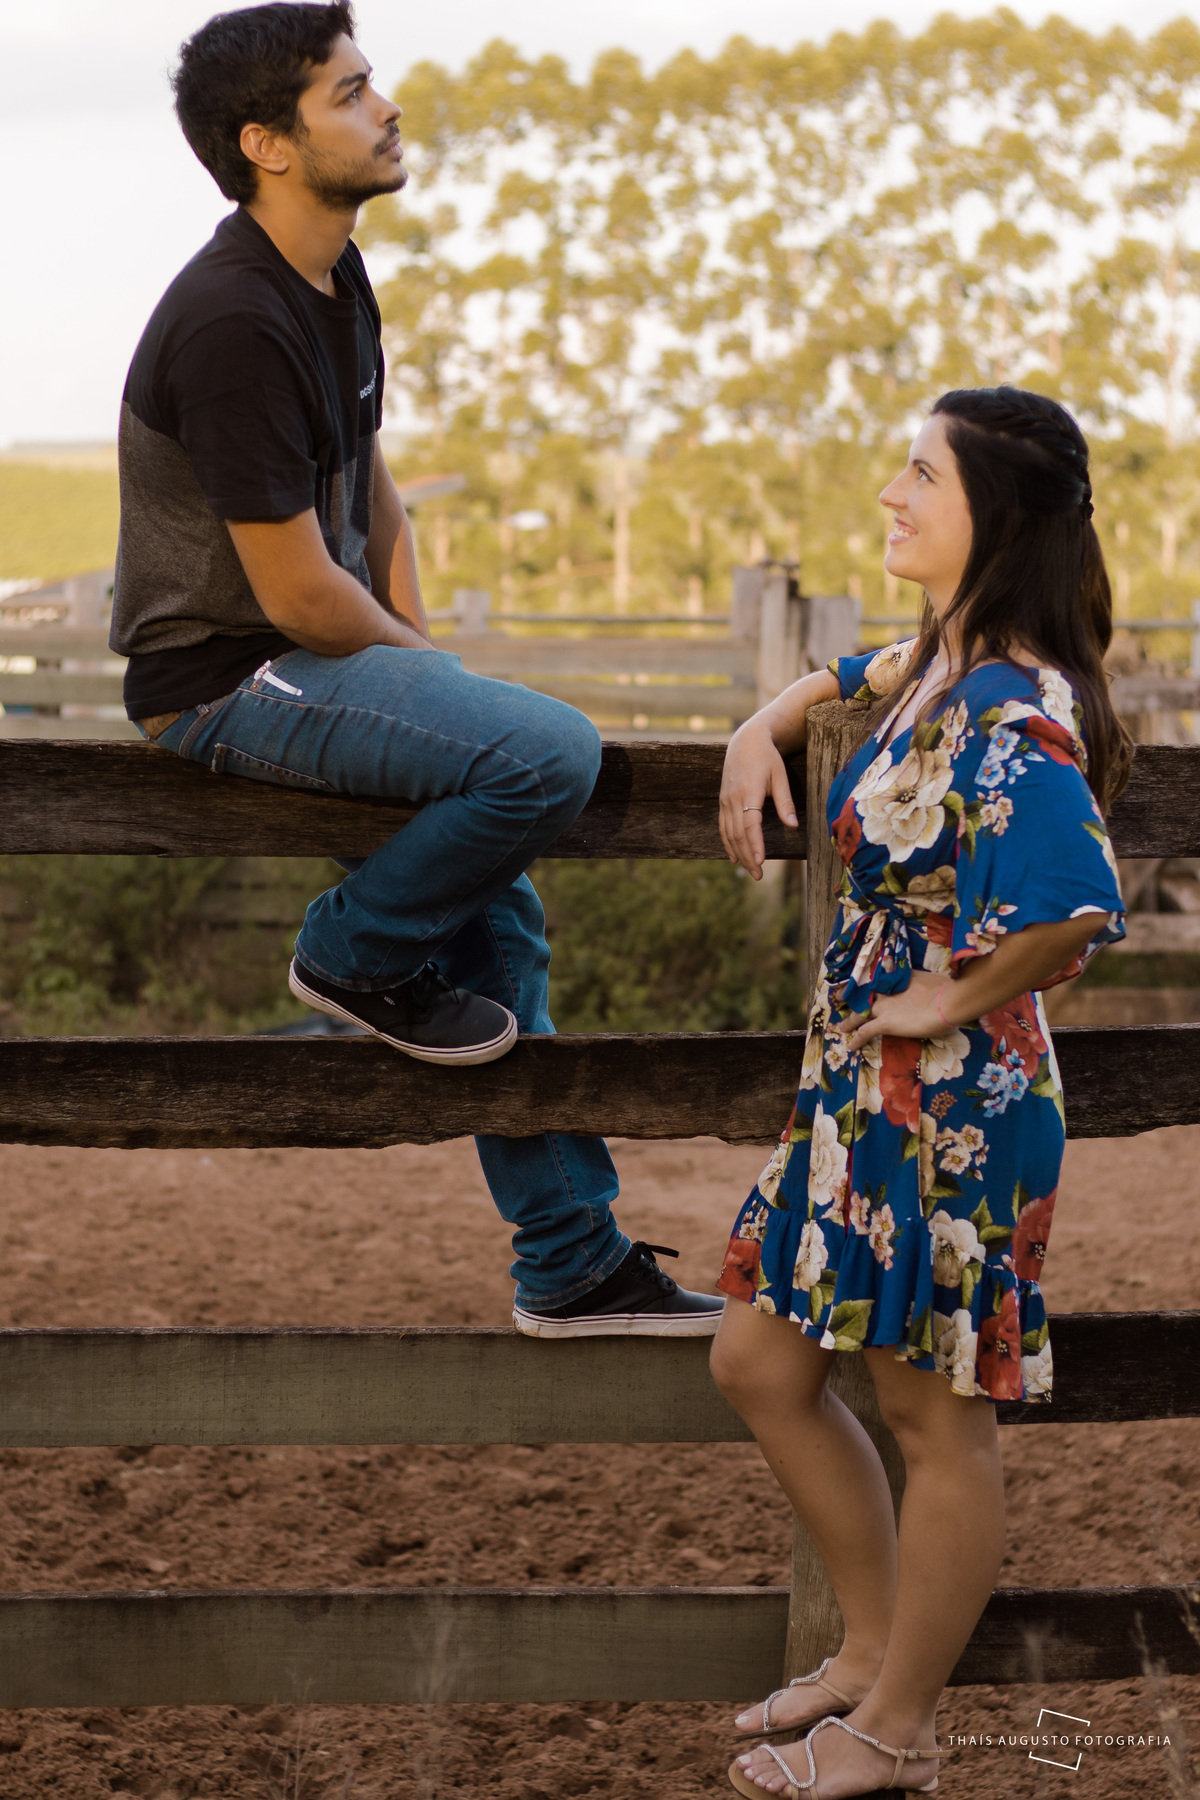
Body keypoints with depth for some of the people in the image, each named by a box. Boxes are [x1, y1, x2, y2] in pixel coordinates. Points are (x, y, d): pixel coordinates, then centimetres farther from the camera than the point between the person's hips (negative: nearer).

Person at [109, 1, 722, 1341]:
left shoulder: (336, 280, 8)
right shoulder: (232, 324, -24)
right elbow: (298, 593, -22)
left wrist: (417, 644, 8)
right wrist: (425, 672, -4)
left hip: (316, 662, 10)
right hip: (225, 683, -10)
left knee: (498, 914, 10)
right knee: (550, 753, -24)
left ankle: (571, 1262, 18)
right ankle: (356, 954, 0)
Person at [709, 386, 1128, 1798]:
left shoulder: (1008, 707, -24)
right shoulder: (940, 662, 6)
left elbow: (1075, 904, -40)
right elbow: (853, 679, 31)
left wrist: (953, 1000, -23)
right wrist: (764, 730, 11)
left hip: (953, 1102, -10)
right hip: (868, 1089, 10)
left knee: (936, 1416, 6)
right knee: (760, 1364, 16)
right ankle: (874, 1649, 32)